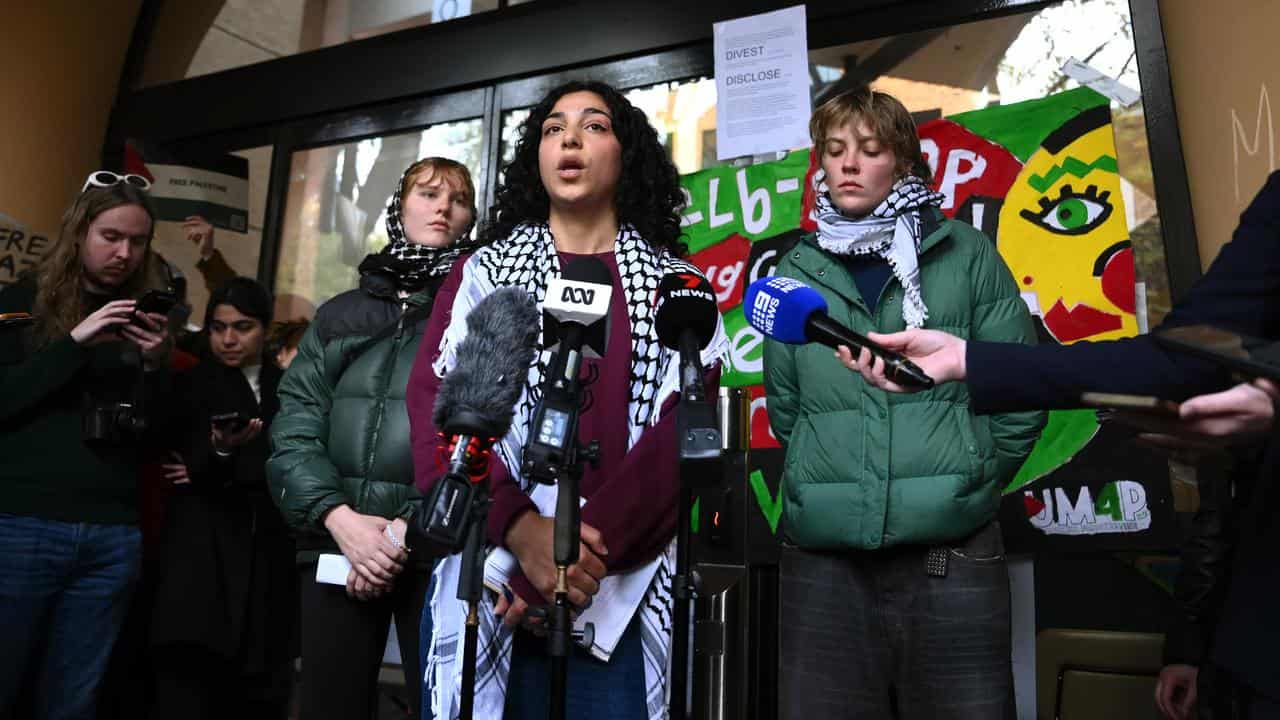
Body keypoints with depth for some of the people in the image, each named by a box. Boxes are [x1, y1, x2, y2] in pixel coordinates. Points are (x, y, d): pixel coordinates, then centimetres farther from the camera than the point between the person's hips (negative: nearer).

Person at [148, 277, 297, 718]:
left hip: (271, 561, 1)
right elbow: (185, 470, -2)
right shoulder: (190, 386, 9)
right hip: (204, 554, -1)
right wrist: (219, 454, -22)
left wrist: (218, 469, -4)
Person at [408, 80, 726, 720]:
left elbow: (685, 432, -5)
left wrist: (589, 545, -18)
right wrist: (523, 531, -18)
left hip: (620, 591, 0)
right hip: (489, 578, 1)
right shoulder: (483, 273, 10)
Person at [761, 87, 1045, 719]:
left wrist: (964, 487, 4)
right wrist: (831, 492, 8)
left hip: (951, 553, -1)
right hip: (822, 556, 2)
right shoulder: (797, 270, 9)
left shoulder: (964, 254, 4)